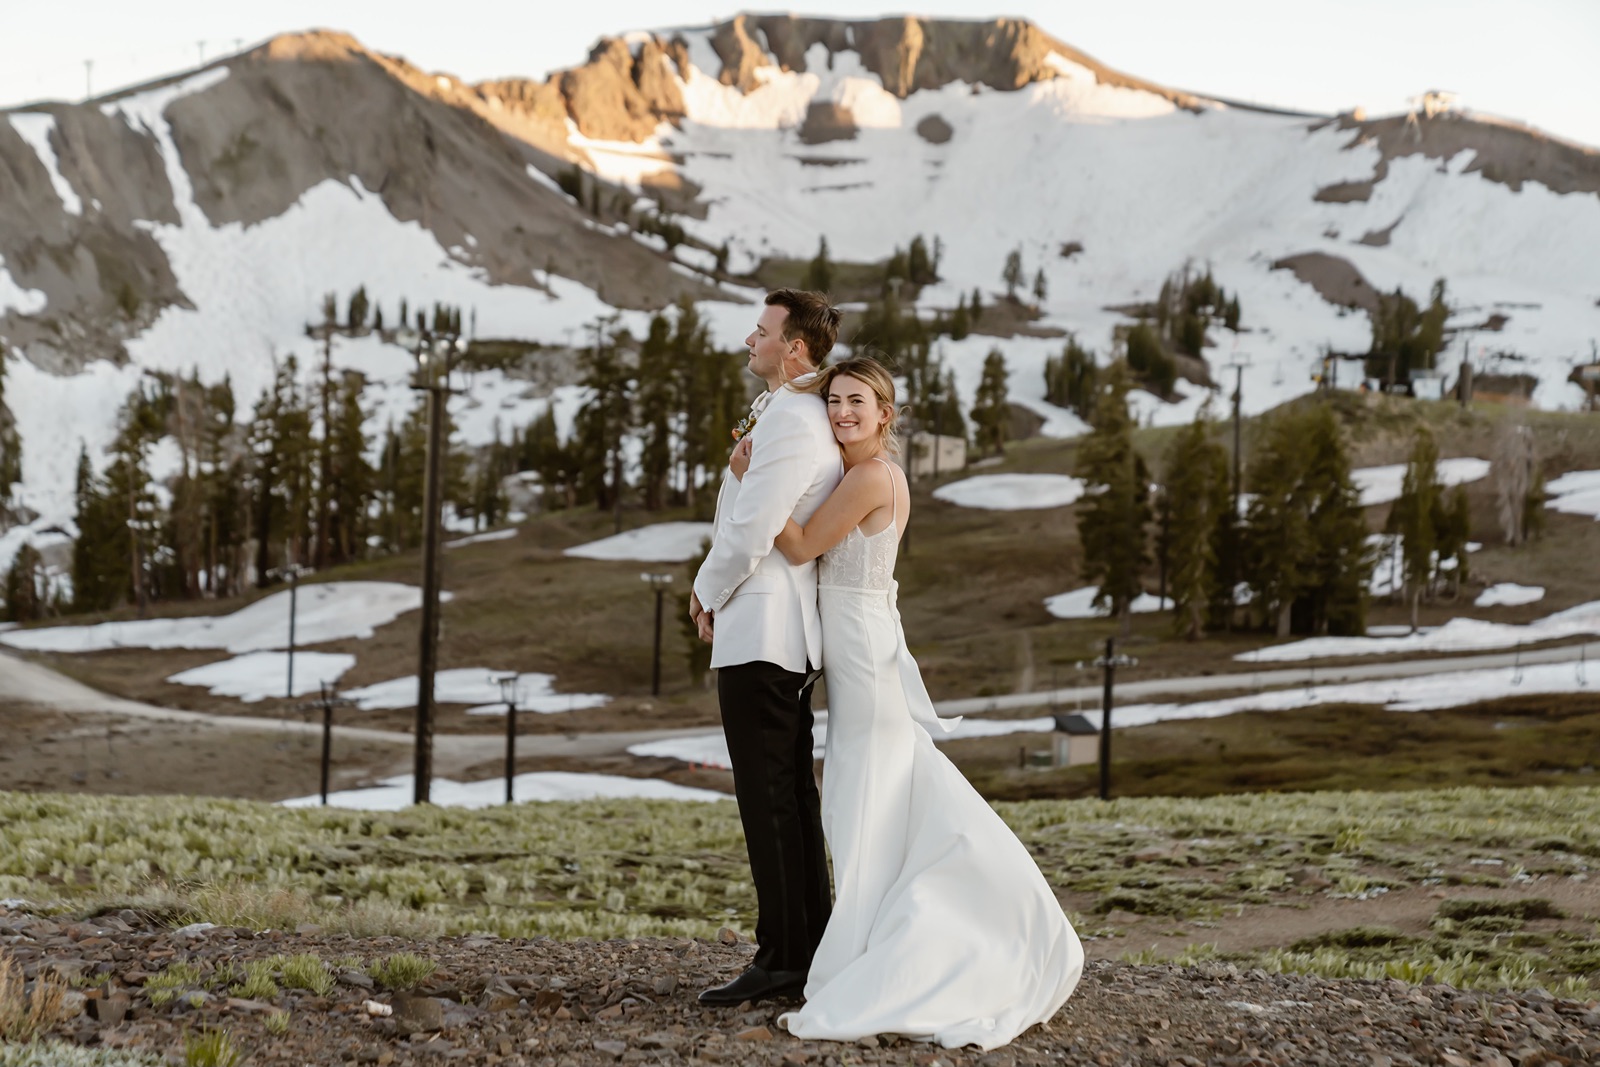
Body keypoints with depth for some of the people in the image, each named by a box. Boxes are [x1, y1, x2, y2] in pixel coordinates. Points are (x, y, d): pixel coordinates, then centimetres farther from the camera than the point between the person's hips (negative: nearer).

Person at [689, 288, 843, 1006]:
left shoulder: (789, 422, -16)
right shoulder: (811, 416, 17)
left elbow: (749, 532, -18)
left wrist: (708, 595, -3)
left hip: (759, 631, -11)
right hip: (789, 632, 11)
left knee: (768, 800, -8)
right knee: (793, 794, 13)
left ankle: (782, 960, -5)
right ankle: (811, 946, 18)